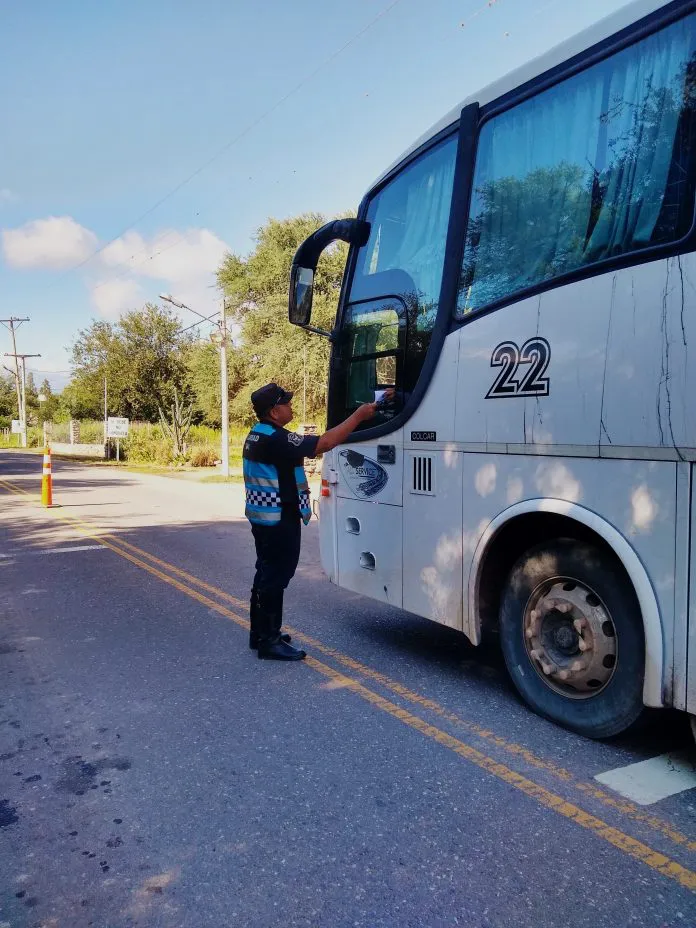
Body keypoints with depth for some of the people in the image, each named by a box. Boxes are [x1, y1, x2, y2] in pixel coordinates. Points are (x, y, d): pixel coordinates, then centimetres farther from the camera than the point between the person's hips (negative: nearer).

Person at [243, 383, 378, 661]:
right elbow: (325, 442, -25)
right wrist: (359, 414, -19)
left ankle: (260, 633, 28)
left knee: (267, 574, 18)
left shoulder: (257, 435, 11)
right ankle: (269, 641, 4)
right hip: (279, 520, -11)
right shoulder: (275, 439, -23)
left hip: (264, 517, 11)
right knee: (275, 577, -3)